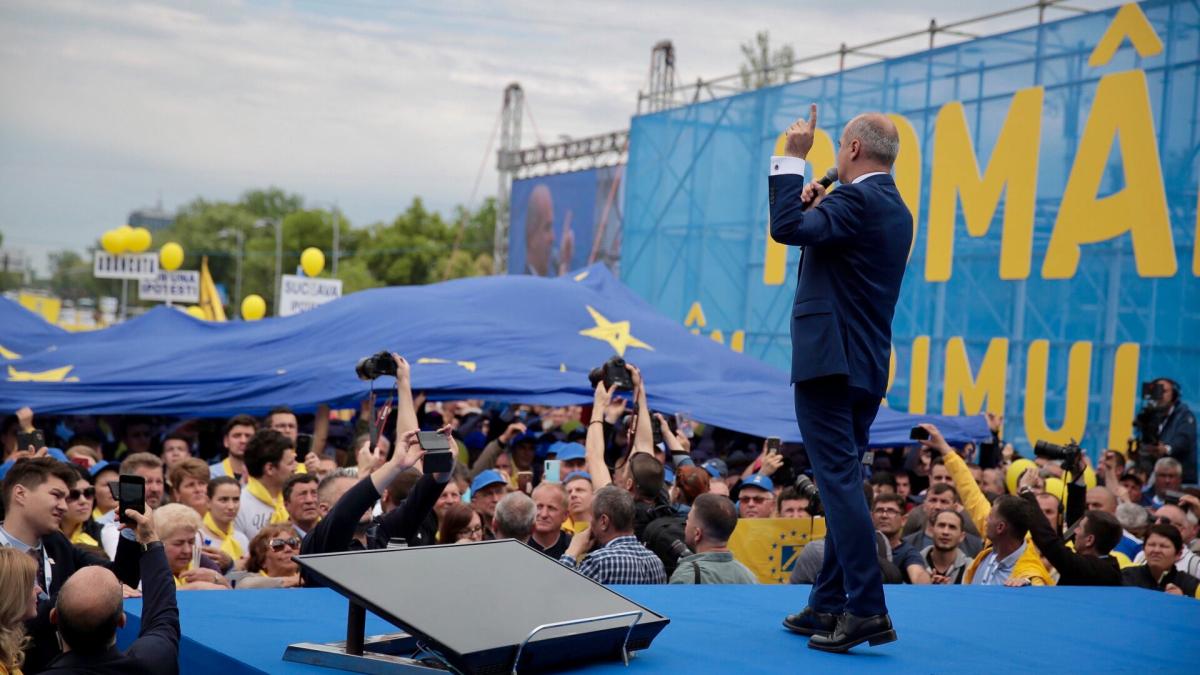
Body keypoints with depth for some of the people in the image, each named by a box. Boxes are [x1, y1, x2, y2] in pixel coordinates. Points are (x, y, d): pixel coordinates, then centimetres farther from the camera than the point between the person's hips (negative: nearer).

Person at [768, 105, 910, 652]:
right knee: (842, 482, 13)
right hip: (867, 366, 10)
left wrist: (791, 160, -13)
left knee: (840, 481, -11)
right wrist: (817, 206, 13)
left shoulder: (857, 199, -12)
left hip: (828, 361, -10)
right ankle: (828, 605, 20)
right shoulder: (895, 210, 18)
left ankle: (867, 610, -15)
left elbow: (787, 229, -23)